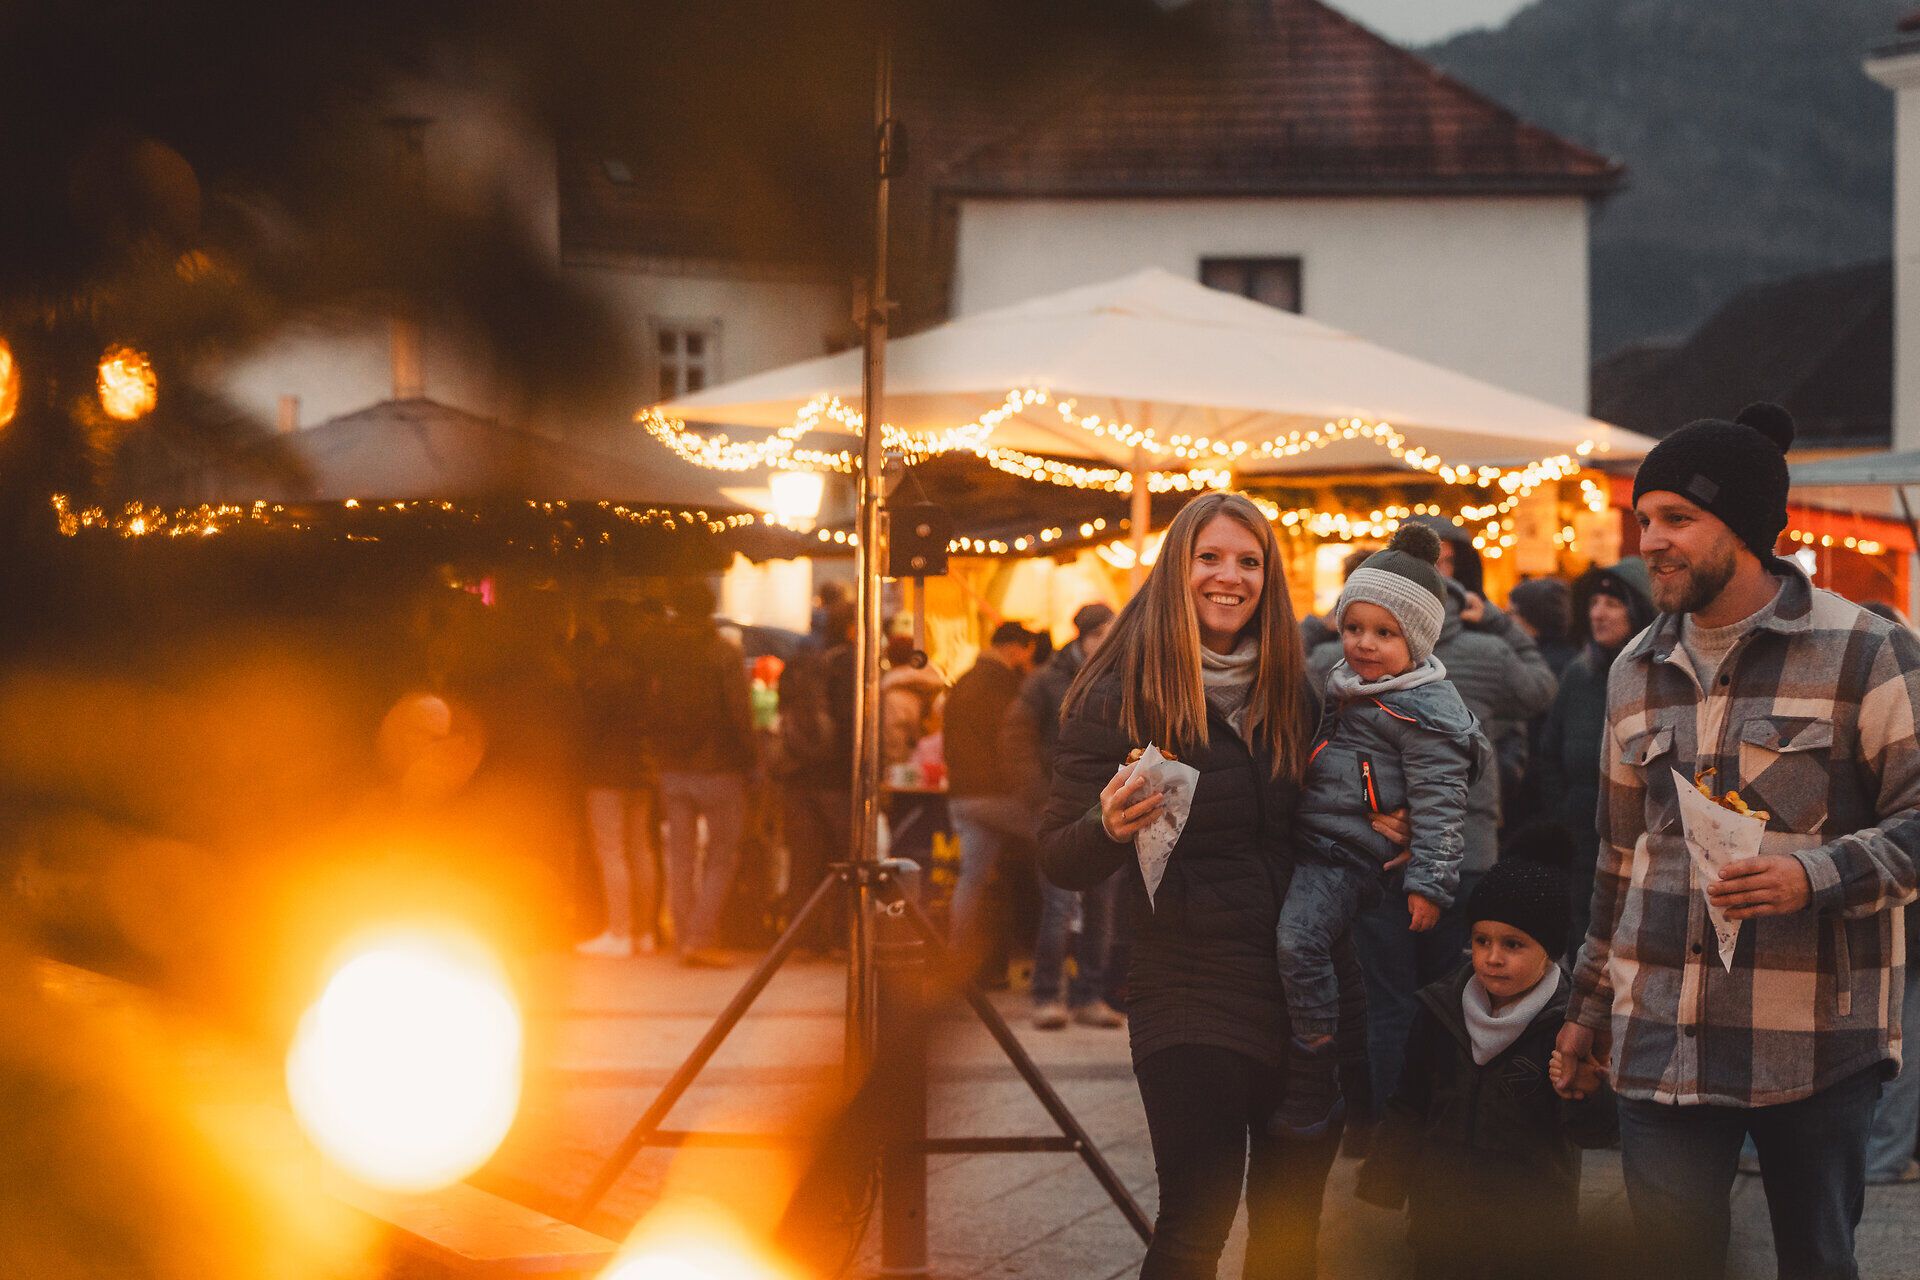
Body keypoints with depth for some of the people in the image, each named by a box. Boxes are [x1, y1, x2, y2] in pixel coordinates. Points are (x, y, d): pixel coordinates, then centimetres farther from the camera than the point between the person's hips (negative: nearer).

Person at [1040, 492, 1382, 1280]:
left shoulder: (1290, 694, 10)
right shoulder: (1119, 698, -6)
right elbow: (1060, 861, -7)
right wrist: (1110, 827, -28)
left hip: (1307, 990, 5)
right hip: (1191, 995, -5)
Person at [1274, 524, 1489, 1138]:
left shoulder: (1426, 710, -12)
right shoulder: (1342, 683, 14)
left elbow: (1438, 804, -13)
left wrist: (1430, 882, -17)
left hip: (1352, 856, -9)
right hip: (1308, 844, 9)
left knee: (1297, 939, -24)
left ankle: (1313, 1093, -17)